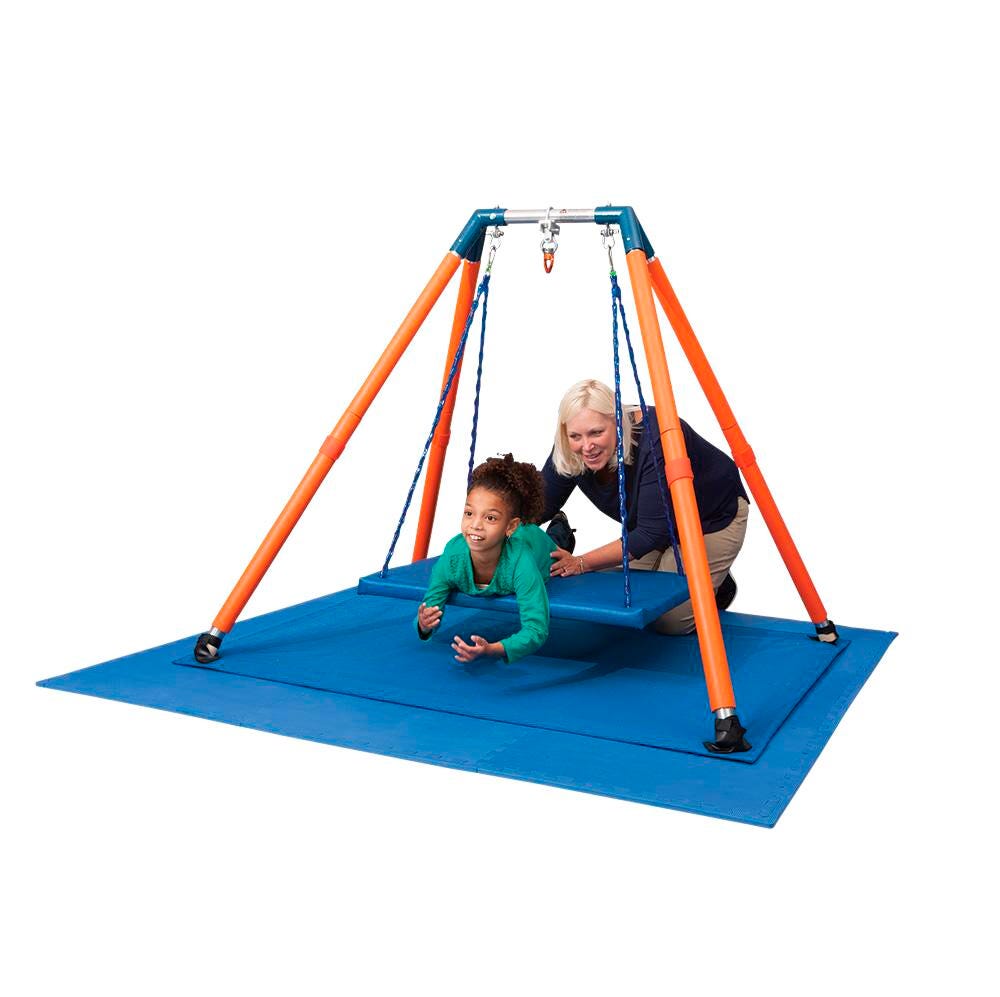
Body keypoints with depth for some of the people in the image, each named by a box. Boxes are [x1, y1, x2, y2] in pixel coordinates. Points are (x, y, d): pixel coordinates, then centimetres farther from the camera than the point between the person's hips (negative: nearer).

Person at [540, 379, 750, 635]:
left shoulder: (655, 439, -39)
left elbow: (654, 532, -37)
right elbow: (542, 505, -11)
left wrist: (582, 563, -39)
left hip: (713, 519, -6)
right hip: (658, 528, 6)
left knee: (670, 620, -11)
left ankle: (716, 587, 15)